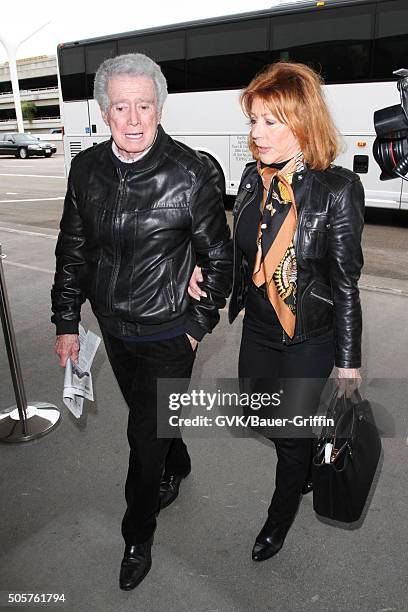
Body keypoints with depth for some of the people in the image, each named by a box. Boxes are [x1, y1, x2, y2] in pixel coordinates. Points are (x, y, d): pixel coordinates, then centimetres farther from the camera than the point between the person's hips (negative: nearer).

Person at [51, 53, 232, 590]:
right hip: (114, 328, 5)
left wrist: (199, 325, -6)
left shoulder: (192, 173, -18)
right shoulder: (86, 168, -3)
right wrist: (67, 322, 5)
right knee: (145, 417, 25)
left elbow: (218, 258, -8)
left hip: (168, 335, -5)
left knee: (146, 436, 8)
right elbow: (72, 249, 4)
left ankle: (138, 536, 35)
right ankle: (177, 466, 58)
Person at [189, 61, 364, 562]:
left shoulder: (338, 189, -19)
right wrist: (206, 268, -11)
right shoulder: (253, 177, -3)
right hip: (258, 328, 6)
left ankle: (281, 515, 41)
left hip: (311, 337, -5)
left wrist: (348, 360, -9)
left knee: (292, 431, 9)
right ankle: (305, 467, 55)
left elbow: (345, 282, -15)